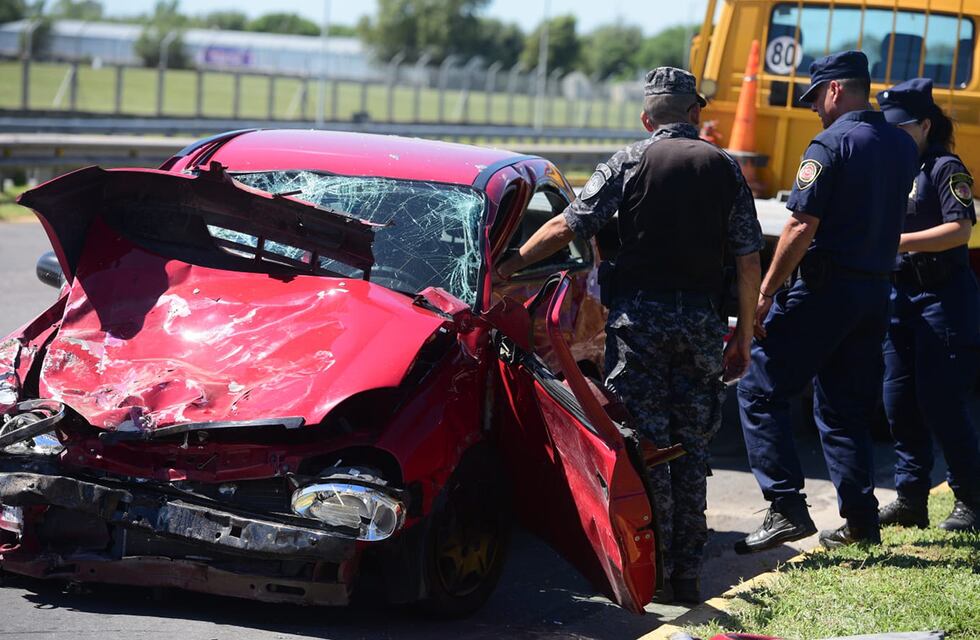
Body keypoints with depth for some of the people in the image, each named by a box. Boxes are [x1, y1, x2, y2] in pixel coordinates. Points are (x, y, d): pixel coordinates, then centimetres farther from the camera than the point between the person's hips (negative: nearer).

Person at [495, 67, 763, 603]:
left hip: (638, 315, -2)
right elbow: (748, 262, 6)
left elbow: (565, 227, -5)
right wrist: (743, 337, 13)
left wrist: (510, 264, 7)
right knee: (692, 448, 9)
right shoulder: (725, 168, 9)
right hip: (701, 318, 3)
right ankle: (687, 573, 11)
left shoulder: (629, 162, 1)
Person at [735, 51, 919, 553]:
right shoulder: (902, 147, 11)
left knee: (760, 390, 0)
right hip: (877, 293, 8)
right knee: (845, 407, 15)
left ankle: (787, 507, -9)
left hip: (826, 288, -7)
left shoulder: (831, 144, -13)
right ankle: (861, 520, 13)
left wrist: (765, 295, -14)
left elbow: (801, 227, -18)